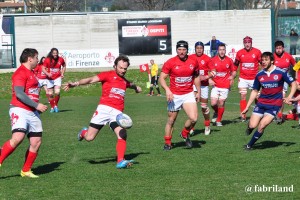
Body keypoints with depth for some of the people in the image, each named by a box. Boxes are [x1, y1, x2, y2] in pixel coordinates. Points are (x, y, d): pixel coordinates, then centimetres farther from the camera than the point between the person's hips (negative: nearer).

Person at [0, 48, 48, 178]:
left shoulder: (31, 73, 20)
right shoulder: (21, 73, -9)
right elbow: (19, 94, -19)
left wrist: (37, 107, 21)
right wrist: (37, 105, -18)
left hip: (33, 113, 9)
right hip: (20, 110, -9)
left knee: (36, 142, 2)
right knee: (18, 138, -27)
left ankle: (26, 171, 12)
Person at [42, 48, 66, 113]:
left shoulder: (60, 59, -4)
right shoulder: (47, 60, -9)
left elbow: (64, 66, 16)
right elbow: (43, 68, -6)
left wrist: (62, 73, 5)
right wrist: (47, 74, -23)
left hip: (57, 78, 0)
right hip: (50, 79, 0)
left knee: (57, 92, -18)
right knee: (50, 94, 4)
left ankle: (56, 105, 5)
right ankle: (52, 107, 22)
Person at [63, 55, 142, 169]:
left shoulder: (124, 81, 21)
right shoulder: (108, 75, 2)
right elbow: (91, 80, -10)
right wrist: (76, 83, -23)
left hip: (117, 112, 4)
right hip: (104, 108, -4)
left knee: (122, 134, -21)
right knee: (89, 137, -4)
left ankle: (120, 161, -18)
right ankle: (83, 132, 32)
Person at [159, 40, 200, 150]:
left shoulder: (193, 61, 2)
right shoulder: (170, 62, -8)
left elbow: (196, 77, 17)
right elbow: (162, 78, -7)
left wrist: (198, 91, 18)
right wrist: (167, 90, -23)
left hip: (188, 95, 2)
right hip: (174, 96, -2)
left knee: (193, 118, -16)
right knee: (171, 121, 7)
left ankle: (185, 134, 13)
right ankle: (167, 143, 24)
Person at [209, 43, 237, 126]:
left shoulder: (229, 60, 1)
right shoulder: (213, 60, -1)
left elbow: (234, 71, 12)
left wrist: (232, 77, -8)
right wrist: (210, 79, -8)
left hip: (225, 86, 0)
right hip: (215, 85, 0)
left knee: (221, 103, -1)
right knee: (213, 103, -9)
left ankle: (219, 120, 15)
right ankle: (216, 113, 25)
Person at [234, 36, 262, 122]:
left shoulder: (257, 52, -3)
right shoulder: (240, 53, 1)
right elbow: (235, 65, 12)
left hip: (254, 78, -1)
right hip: (243, 78, 1)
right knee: (243, 97, -2)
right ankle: (243, 116, 3)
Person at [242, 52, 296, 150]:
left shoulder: (281, 72, -8)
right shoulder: (259, 75, 2)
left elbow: (293, 84, 1)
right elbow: (255, 91, 11)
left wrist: (289, 97, -13)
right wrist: (247, 107, 9)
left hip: (274, 104, -3)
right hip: (261, 103, 3)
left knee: (261, 126, -16)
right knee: (252, 125, -10)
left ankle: (249, 145, 1)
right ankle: (249, 127, 28)